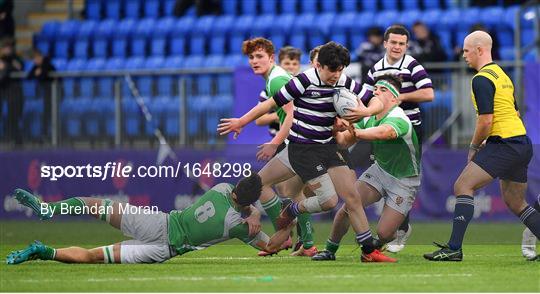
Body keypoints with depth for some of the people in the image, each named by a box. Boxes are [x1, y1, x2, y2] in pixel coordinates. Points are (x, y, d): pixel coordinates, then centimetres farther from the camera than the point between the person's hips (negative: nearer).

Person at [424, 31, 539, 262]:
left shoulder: (482, 79, -11)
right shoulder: (501, 74, 20)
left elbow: (486, 120, -18)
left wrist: (474, 147, -3)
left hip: (504, 145, -10)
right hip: (521, 144, 10)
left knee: (463, 186, -9)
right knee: (515, 203, 18)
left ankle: (454, 248, -15)